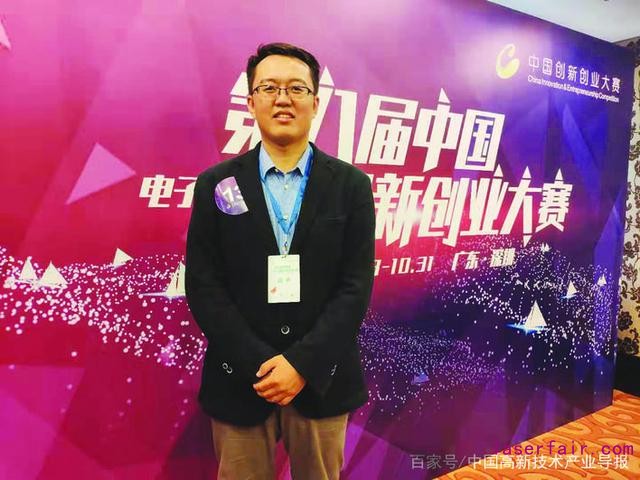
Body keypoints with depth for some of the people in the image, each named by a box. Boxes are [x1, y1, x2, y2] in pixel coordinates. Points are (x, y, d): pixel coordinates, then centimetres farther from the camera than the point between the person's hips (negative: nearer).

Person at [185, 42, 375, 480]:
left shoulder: (351, 185, -1)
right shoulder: (216, 185, 0)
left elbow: (356, 286, -6)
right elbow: (203, 287, -4)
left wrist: (302, 364, -14)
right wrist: (259, 365, -12)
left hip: (322, 381, 0)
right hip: (240, 381, 0)